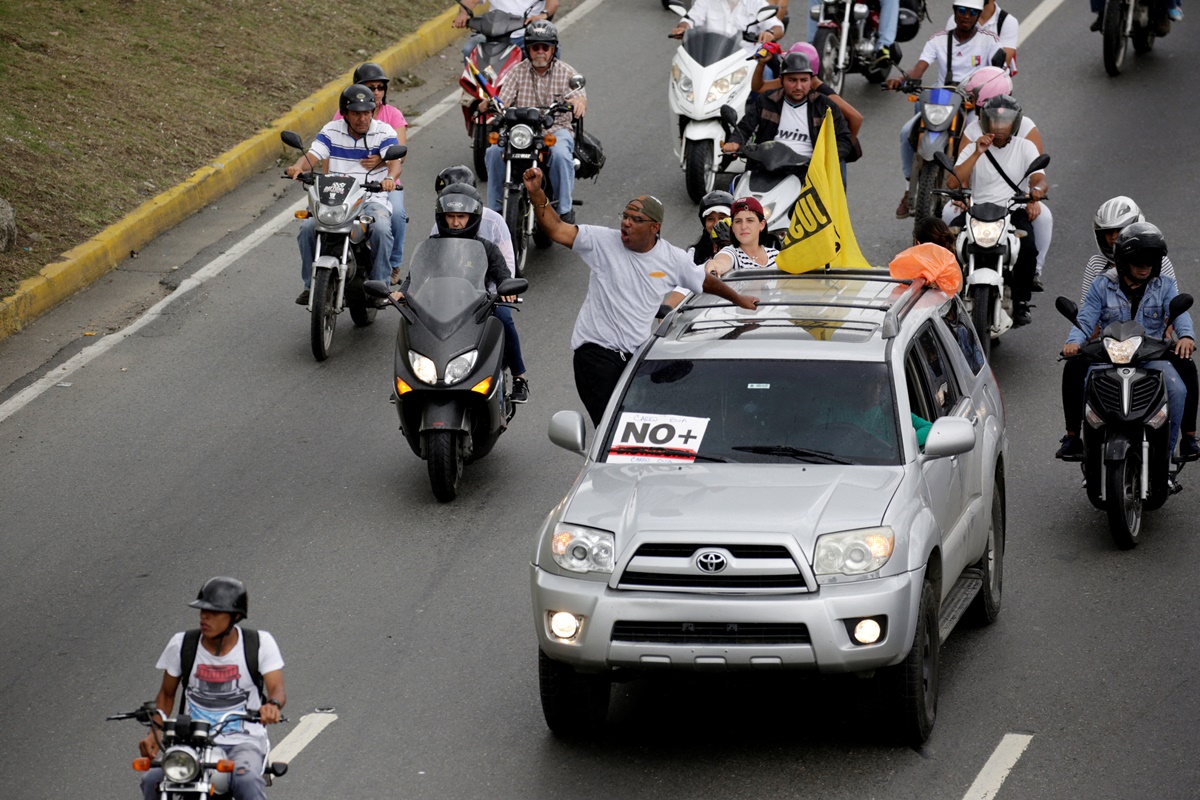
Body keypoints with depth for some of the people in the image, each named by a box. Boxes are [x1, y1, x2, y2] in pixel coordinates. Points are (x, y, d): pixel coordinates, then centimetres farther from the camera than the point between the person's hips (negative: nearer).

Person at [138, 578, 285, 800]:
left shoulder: (260, 643, -5)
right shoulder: (182, 644, 1)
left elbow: (277, 688, -13)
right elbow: (167, 693, 12)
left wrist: (273, 704, -38)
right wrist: (154, 733, -4)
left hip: (244, 741, -2)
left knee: (246, 782, -37)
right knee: (152, 781, -26)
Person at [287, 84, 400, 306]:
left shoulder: (384, 131, 1)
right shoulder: (332, 130, 8)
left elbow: (394, 161, -14)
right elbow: (313, 155, -3)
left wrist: (390, 177, -38)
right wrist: (298, 166, -28)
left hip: (373, 199, -2)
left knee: (380, 229, -34)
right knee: (308, 228, -24)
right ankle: (311, 284, -9)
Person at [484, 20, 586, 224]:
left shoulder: (566, 72, 4)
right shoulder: (517, 72, 7)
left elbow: (580, 97, -13)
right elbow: (503, 102, -3)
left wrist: (578, 101, -40)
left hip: (556, 129, -1)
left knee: (560, 154, -35)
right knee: (494, 151, -26)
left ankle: (564, 209, -20)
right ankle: (495, 206, -13)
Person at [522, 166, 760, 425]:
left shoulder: (673, 259, 2)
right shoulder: (603, 242, -8)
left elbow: (705, 280, 20)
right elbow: (556, 229, -15)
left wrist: (738, 299, 31)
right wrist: (536, 193, -29)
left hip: (638, 353, 3)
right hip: (596, 351, -3)